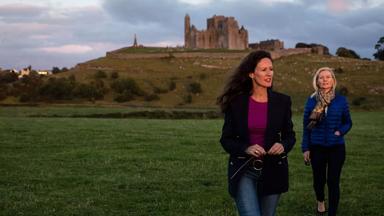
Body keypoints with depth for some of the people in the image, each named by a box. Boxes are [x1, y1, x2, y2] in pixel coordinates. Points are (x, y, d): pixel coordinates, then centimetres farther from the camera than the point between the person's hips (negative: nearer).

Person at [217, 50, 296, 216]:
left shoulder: (282, 101, -1)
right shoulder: (236, 102, -5)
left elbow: (290, 135, 8)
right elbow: (226, 139, -1)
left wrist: (283, 145, -15)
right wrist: (246, 149, -19)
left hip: (272, 171, 3)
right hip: (244, 171, -2)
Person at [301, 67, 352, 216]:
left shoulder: (341, 100, -2)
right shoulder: (312, 101, -2)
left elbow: (348, 122, 7)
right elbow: (306, 126, 2)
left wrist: (340, 132, -13)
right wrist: (305, 148, 0)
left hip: (336, 147, -1)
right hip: (317, 147, 1)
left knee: (333, 182, 0)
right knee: (319, 180, 12)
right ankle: (320, 201, 43)